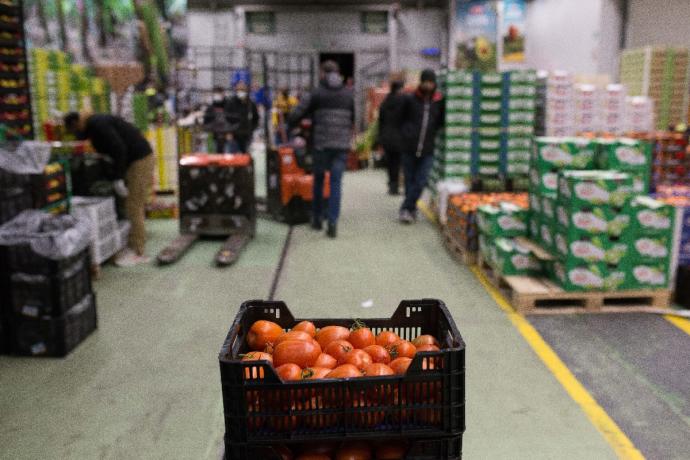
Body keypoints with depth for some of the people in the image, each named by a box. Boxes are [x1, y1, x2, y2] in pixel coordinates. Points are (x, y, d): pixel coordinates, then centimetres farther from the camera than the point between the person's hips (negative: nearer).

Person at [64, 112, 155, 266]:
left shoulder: (98, 124, -14)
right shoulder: (95, 124, 17)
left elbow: (119, 148, -23)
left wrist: (118, 179, -22)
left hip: (140, 160, -10)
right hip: (134, 160, 10)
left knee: (134, 208, -8)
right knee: (132, 207, 10)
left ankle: (137, 253, -4)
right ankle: (133, 247, 15)